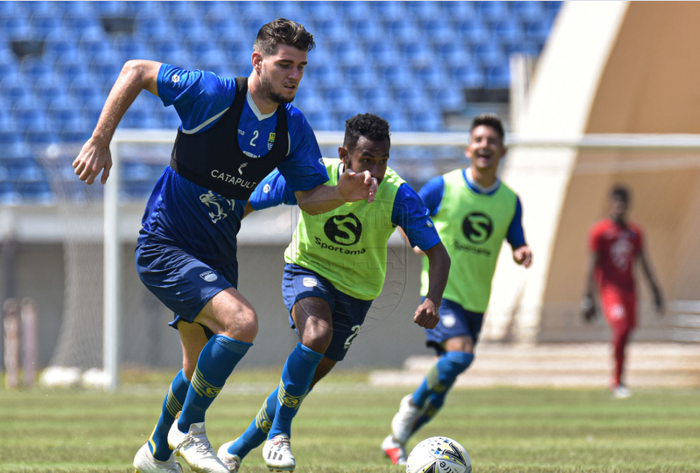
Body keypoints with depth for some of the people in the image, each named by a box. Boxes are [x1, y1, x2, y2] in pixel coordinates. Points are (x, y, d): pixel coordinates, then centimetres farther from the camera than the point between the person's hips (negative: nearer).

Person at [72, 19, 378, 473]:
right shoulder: (213, 94, -19)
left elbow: (310, 196, 5)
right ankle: (189, 430, -10)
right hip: (165, 246, -7)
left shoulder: (294, 126, -1)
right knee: (241, 321, -28)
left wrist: (344, 193, -17)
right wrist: (100, 141, -15)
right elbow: (136, 72, -11)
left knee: (202, 369, 19)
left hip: (217, 256, 7)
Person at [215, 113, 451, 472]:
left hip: (356, 290, 2)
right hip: (308, 271, -2)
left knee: (306, 379, 7)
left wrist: (432, 302, -40)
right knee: (316, 335, -34)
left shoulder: (398, 196, -25)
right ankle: (279, 435, -17)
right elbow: (242, 206, -12)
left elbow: (438, 254, -22)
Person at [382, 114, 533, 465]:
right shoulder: (443, 187, -7)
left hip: (475, 300, 5)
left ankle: (396, 441, 23)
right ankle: (412, 406, -4)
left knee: (444, 380, 7)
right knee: (460, 353, -28)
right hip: (441, 291, -5)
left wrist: (522, 254, -9)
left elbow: (517, 245, 13)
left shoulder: (510, 202, 3)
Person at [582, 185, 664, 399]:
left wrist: (655, 290, 12)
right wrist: (588, 295, -8)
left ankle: (616, 381, 21)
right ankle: (617, 381, -17)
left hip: (629, 288, 6)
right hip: (609, 287, -6)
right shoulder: (600, 231, -2)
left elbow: (644, 262, 16)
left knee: (626, 333, 7)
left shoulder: (634, 231, 13)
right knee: (620, 327, -21)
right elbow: (593, 263, -4)